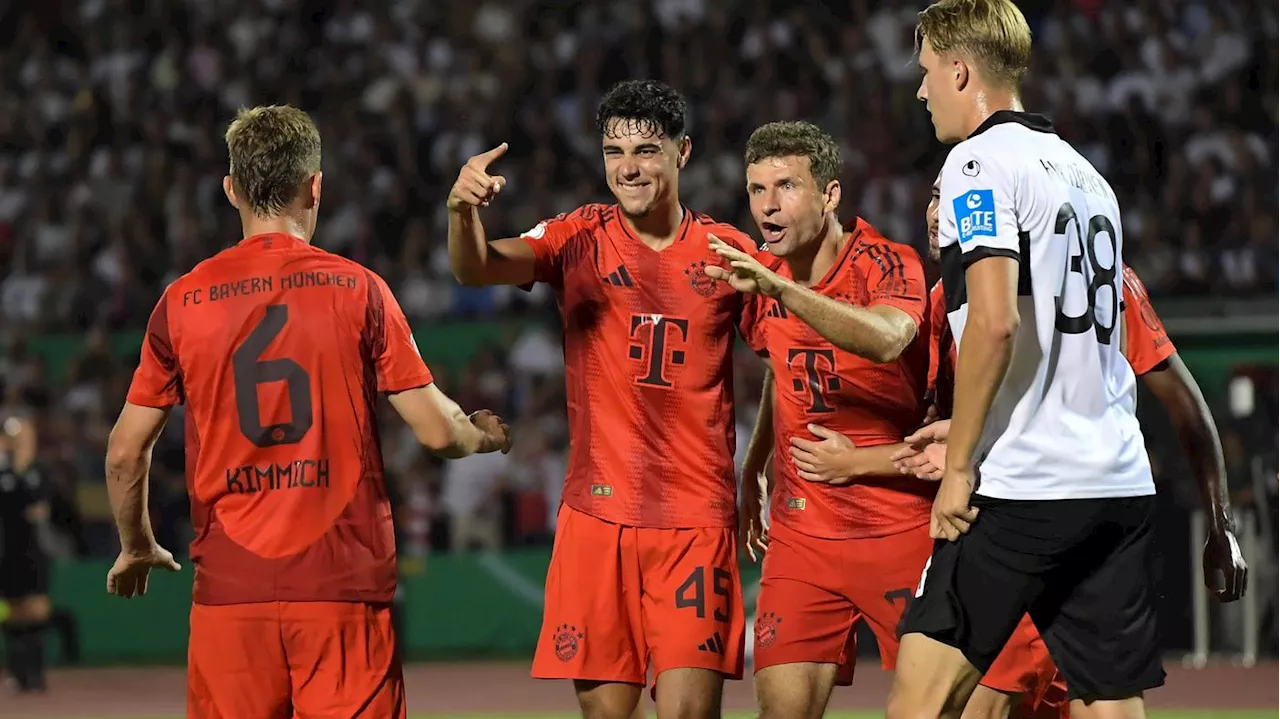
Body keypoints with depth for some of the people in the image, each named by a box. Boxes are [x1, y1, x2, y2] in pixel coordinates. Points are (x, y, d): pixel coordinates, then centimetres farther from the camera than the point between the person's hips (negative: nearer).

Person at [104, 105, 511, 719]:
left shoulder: (183, 301, 4)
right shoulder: (357, 291, -1)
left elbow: (125, 452, 8)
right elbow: (436, 432, -1)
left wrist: (136, 548, 26)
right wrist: (483, 435, 22)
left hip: (230, 588, 2)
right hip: (344, 584, -1)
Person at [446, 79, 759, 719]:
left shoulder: (728, 251, 4)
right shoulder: (581, 240, 3)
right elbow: (478, 269, -13)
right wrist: (462, 210, -35)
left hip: (697, 517, -1)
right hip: (597, 515, 1)